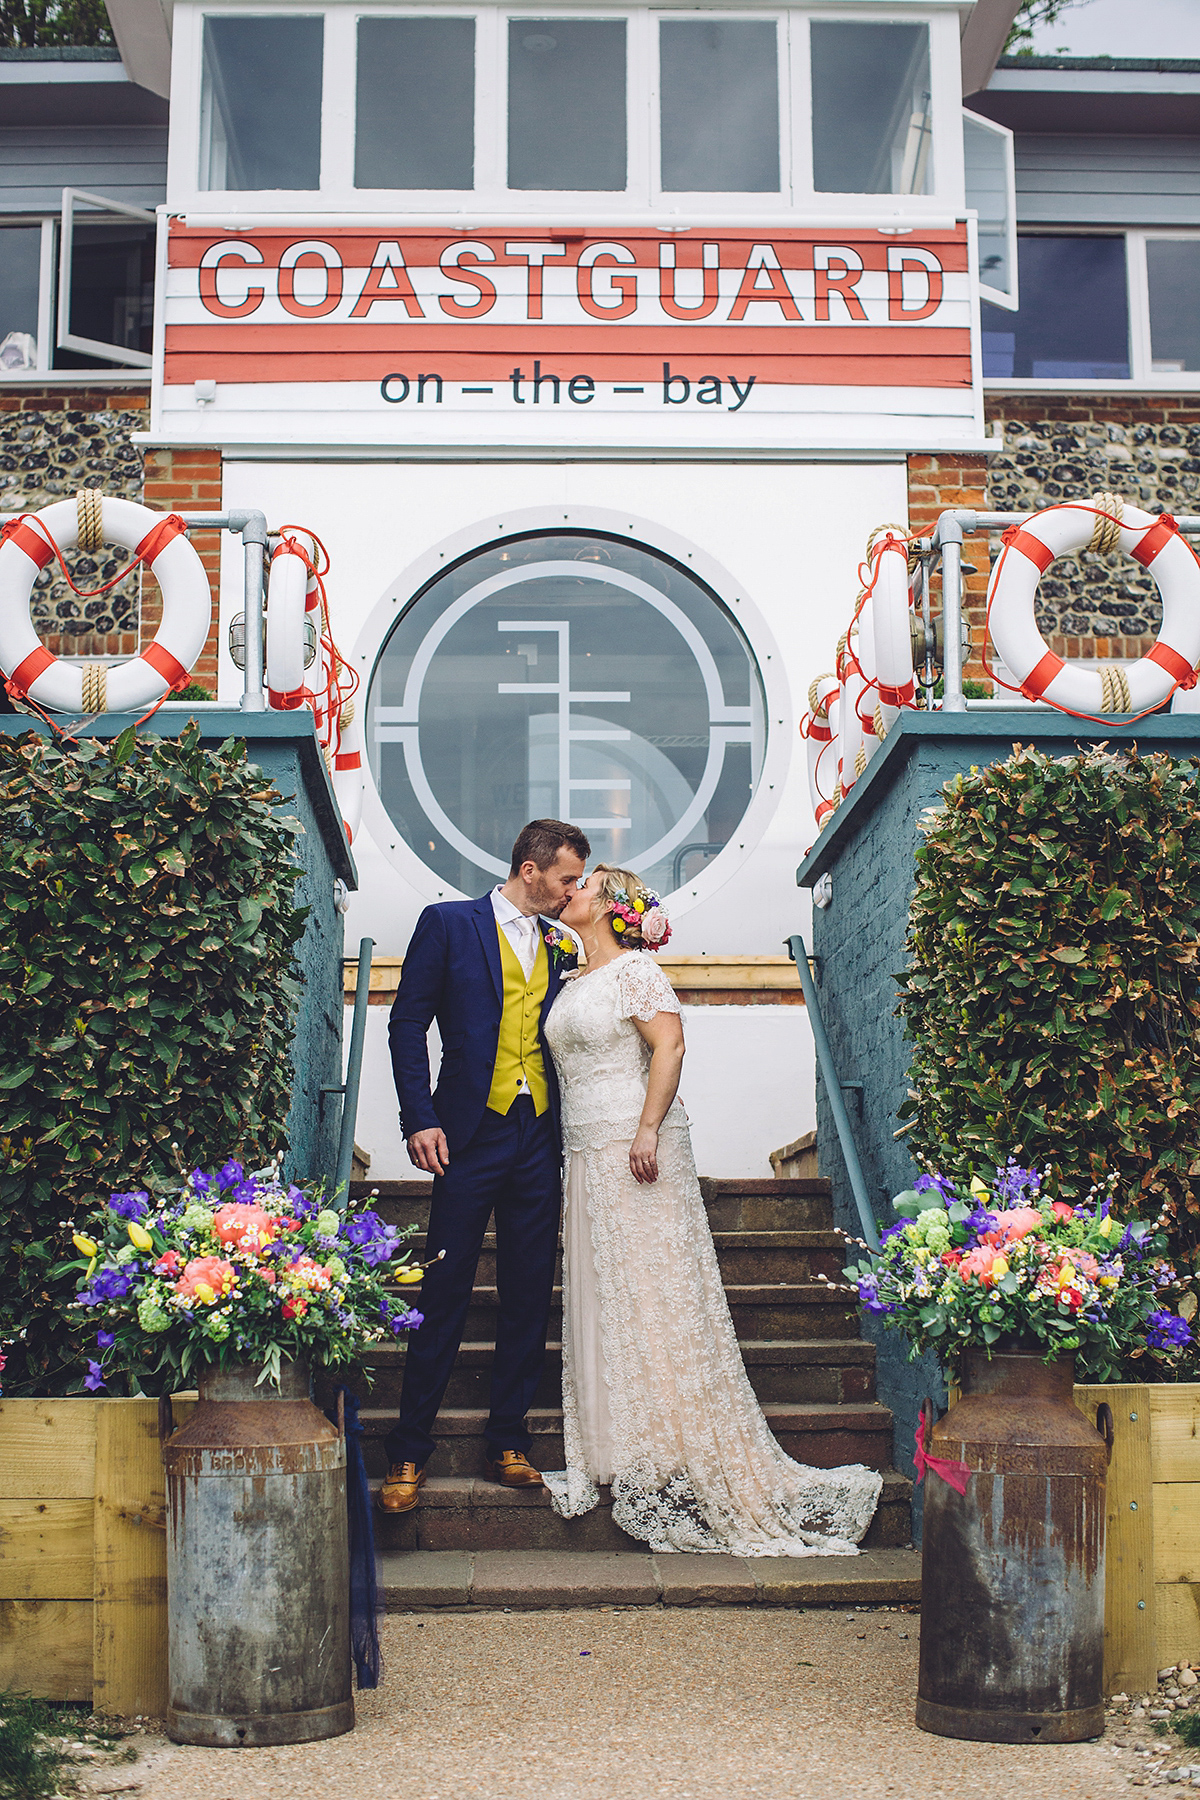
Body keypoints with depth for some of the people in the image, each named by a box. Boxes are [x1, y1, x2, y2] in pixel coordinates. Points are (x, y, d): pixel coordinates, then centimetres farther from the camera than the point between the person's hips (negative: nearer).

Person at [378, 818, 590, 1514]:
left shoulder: (562, 946, 14)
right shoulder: (448, 923, 1)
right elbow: (409, 1023, -2)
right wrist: (419, 1119, -10)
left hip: (540, 1138, 5)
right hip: (470, 1136, -4)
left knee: (530, 1295, 6)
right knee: (446, 1291, -3)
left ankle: (509, 1442, 17)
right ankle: (410, 1451, 7)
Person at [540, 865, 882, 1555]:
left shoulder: (635, 969, -6)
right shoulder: (577, 983, 19)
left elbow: (670, 1043, -16)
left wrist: (648, 1130, -24)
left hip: (636, 1150, -9)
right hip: (588, 1154, 9)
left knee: (652, 1297, -6)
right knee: (601, 1303, 7)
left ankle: (687, 1462, 1)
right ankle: (622, 1456, 13)